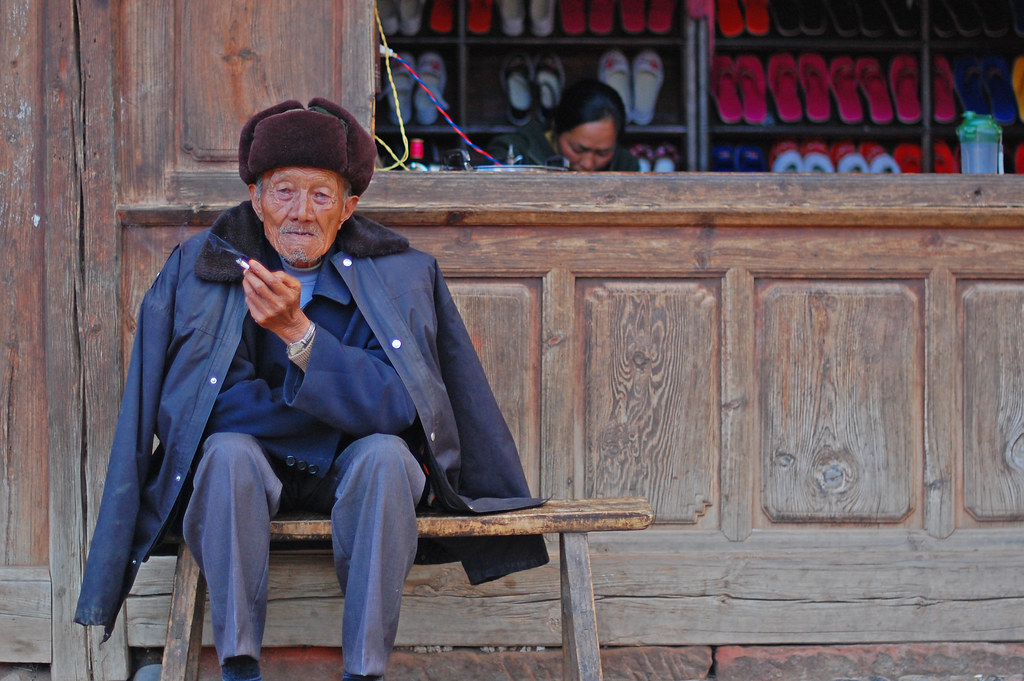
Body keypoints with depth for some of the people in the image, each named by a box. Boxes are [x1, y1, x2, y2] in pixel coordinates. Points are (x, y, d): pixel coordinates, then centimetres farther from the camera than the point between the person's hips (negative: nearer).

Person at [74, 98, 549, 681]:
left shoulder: (398, 275, -5)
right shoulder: (196, 271, -4)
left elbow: (395, 407, -17)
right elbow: (180, 411, -12)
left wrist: (296, 330, -31)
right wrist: (353, 396, -14)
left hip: (350, 475, 0)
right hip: (249, 477, 0)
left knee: (384, 456, -32)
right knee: (229, 450, -32)